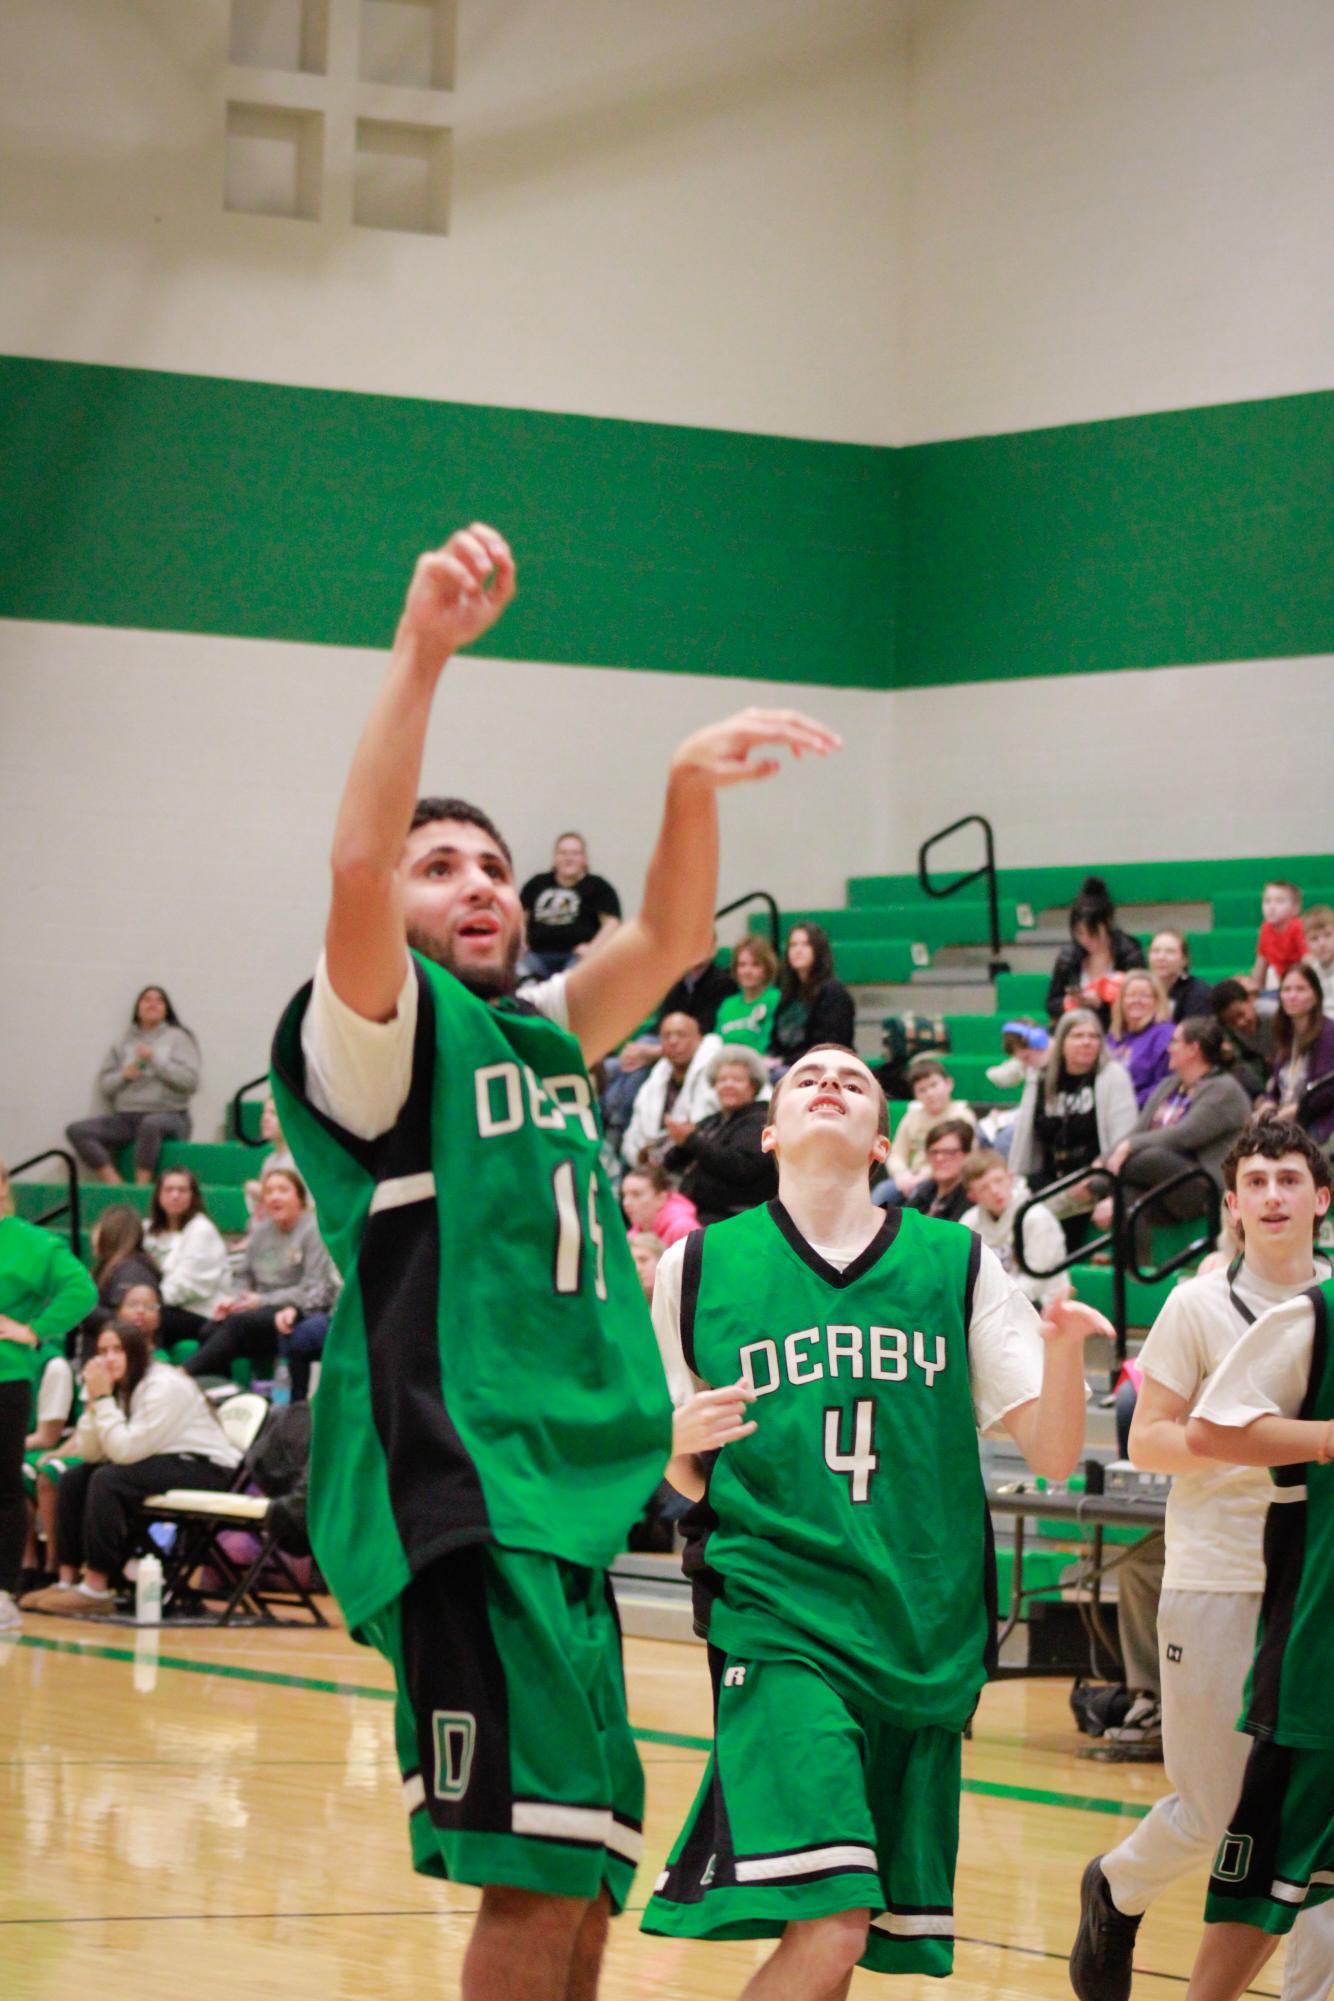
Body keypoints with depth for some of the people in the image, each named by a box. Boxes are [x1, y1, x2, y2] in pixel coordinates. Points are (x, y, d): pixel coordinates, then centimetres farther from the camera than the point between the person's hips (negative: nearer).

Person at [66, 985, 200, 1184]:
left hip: (169, 1114, -4)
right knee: (77, 1131, -17)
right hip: (126, 1117, 4)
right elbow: (104, 1084, 13)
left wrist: (155, 1060, -11)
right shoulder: (123, 1044, 16)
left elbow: (190, 1080, -6)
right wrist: (124, 1075, -7)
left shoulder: (178, 1038, 6)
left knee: (151, 1124, -41)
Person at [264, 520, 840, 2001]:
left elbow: (671, 935, 16)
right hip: (459, 1489, -9)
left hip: (567, 1492, 9)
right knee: (540, 1873, -16)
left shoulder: (542, 1035, 22)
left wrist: (691, 785, -2)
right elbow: (352, 867, -19)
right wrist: (421, 651, -27)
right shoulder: (381, 1029, -1)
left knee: (577, 1877, 10)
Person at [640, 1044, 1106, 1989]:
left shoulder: (958, 1264, 9)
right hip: (779, 1621, -3)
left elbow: (1053, 1453, 4)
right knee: (826, 1922, -21)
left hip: (927, 1637, 3)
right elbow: (679, 1478, 13)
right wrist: (682, 1443, -10)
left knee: (870, 1930, 3)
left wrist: (1064, 1349, -15)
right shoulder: (698, 1267, 6)